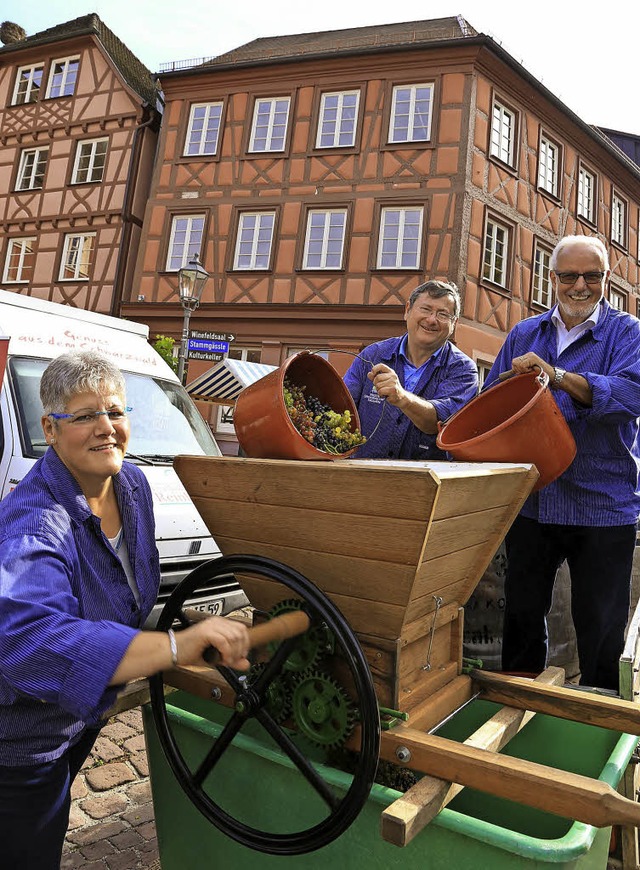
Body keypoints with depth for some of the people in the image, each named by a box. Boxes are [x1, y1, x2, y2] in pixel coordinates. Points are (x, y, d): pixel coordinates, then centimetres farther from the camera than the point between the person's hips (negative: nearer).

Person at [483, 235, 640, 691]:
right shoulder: (524, 334, 10)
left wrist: (555, 375, -30)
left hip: (603, 505, -3)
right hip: (530, 501, 3)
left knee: (601, 631, 10)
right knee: (522, 617, 16)